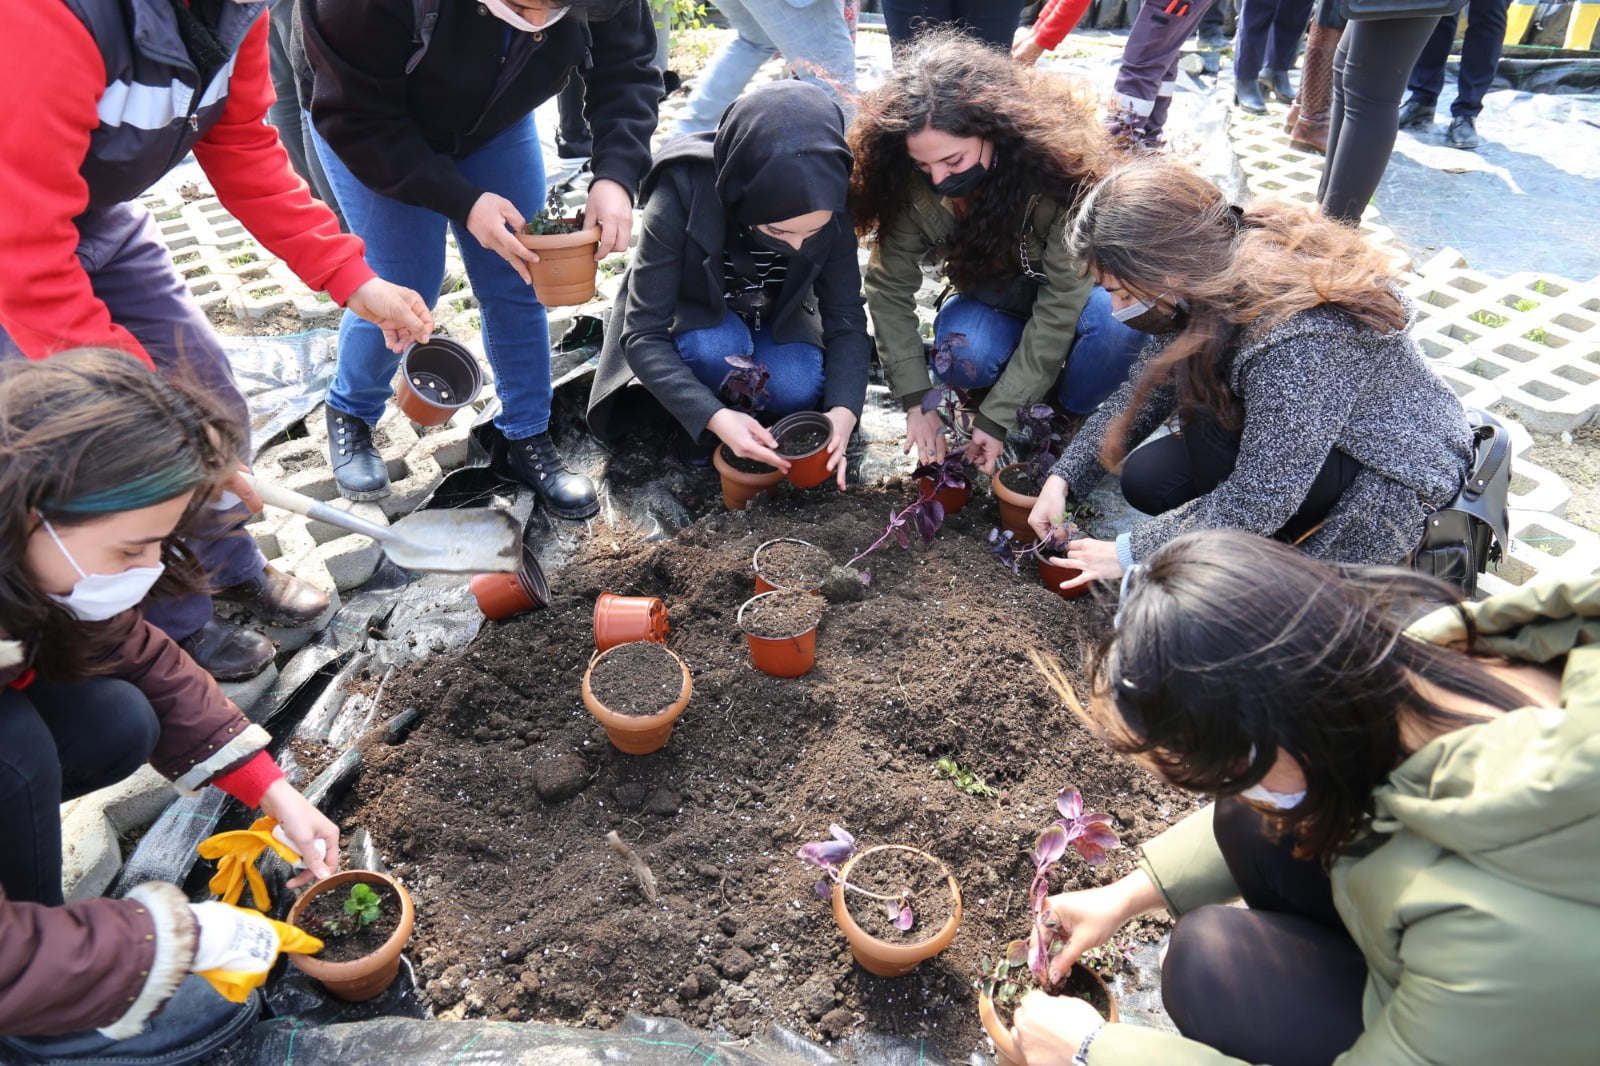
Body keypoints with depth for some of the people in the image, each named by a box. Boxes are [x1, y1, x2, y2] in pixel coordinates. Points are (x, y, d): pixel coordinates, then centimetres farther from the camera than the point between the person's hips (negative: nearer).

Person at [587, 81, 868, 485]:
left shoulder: (829, 209, -26)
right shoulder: (682, 193, -34)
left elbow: (846, 318, -20)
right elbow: (643, 334, -33)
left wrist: (843, 409, -38)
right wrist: (713, 416, -47)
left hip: (775, 315, 2)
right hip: (696, 314, -2)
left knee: (797, 389, -27)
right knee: (718, 349, -35)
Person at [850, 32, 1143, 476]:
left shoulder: (1057, 164, -33)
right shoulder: (911, 182, -24)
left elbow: (1062, 301, -31)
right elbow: (890, 288, -18)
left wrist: (999, 414, -32)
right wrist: (915, 398, -25)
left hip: (1075, 291, -2)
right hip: (993, 299, 2)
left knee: (1116, 313, -36)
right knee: (963, 356, -32)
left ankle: (1077, 413, -7)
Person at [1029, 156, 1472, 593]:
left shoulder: (1300, 340, -37)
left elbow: (1259, 503, -30)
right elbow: (1146, 390, -2)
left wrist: (1131, 553, -21)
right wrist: (1064, 478, -8)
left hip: (1397, 481, -7)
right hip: (1307, 441, 7)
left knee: (1211, 406, -27)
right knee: (1147, 478, -7)